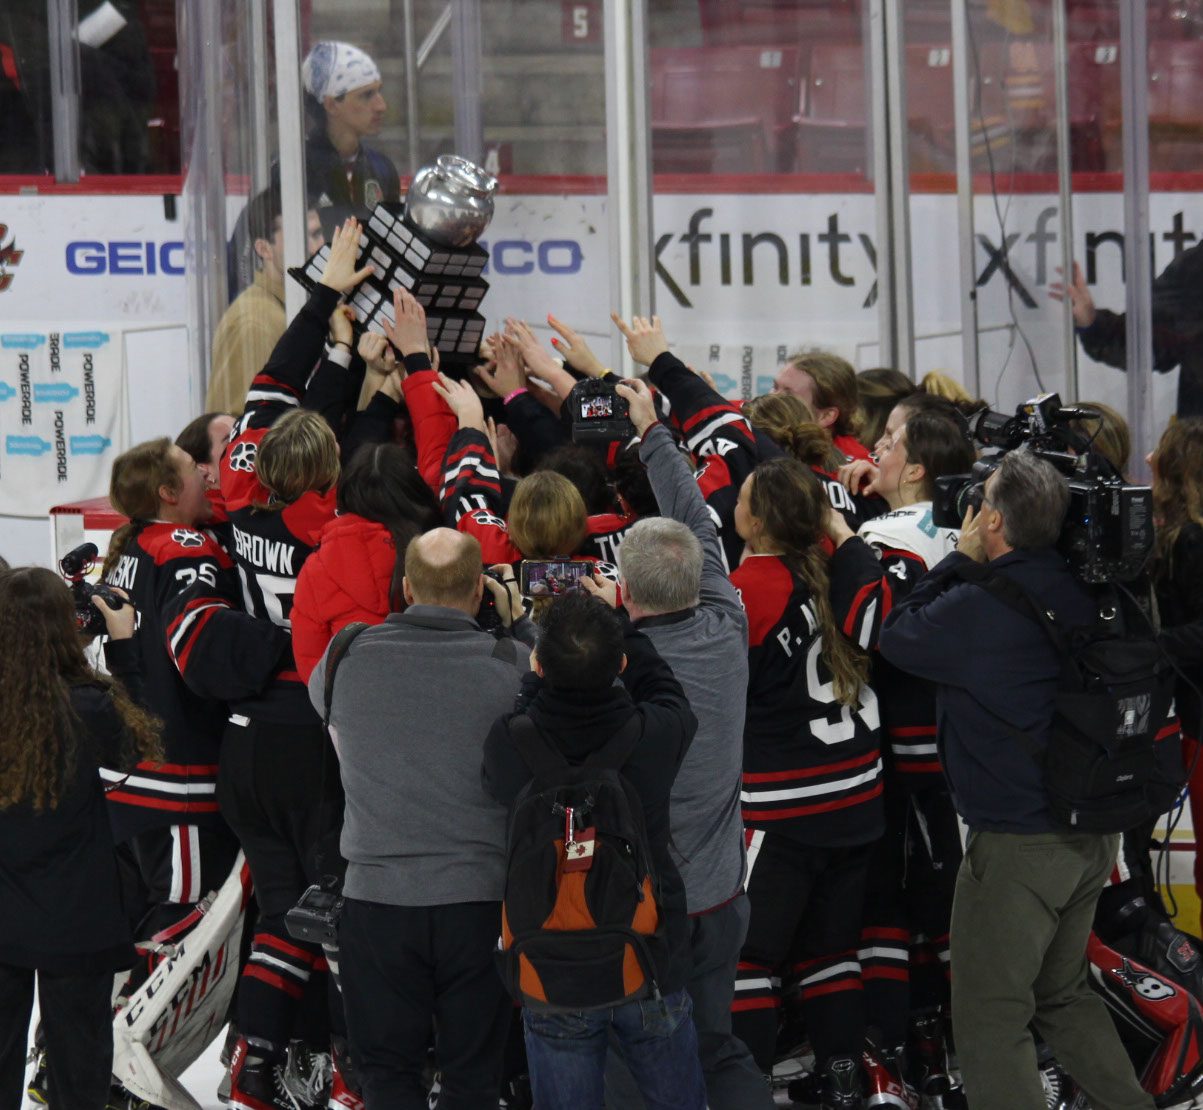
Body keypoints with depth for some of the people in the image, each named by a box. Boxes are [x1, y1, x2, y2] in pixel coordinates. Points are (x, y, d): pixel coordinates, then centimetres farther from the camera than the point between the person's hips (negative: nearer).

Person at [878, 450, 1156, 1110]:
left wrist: (961, 559, 1)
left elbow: (896, 637, -3)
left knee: (991, 1023, 2)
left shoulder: (973, 608, -21)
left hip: (1017, 840, -8)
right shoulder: (1082, 592, 0)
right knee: (1062, 994, 24)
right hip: (1094, 832, 8)